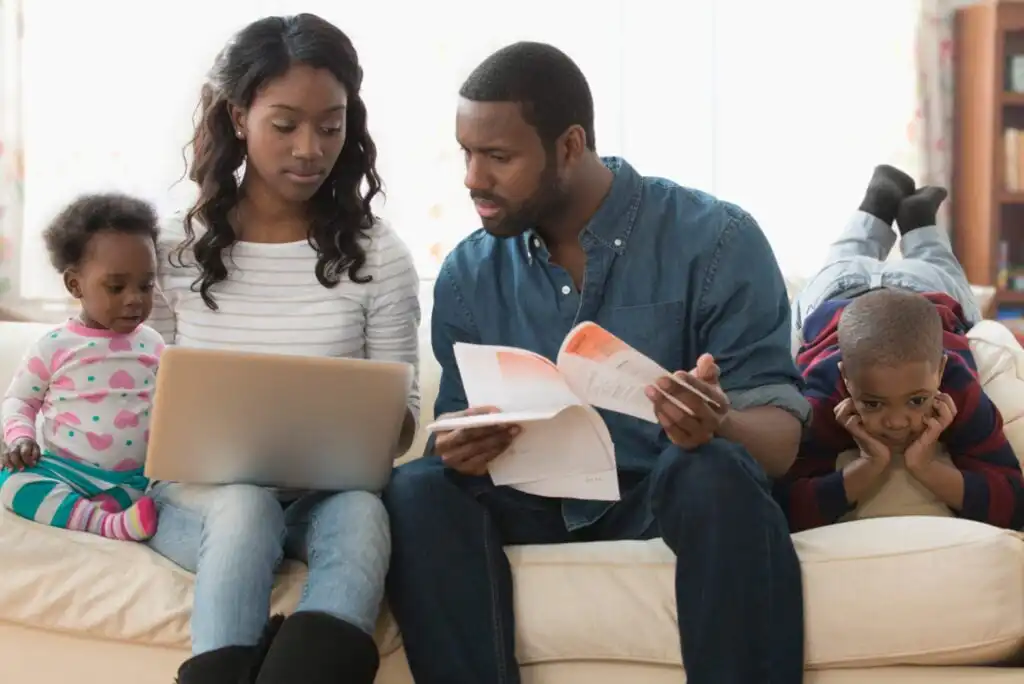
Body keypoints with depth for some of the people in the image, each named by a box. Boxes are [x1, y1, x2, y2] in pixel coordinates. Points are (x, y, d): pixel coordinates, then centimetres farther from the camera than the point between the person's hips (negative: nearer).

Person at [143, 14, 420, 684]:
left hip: (325, 494, 1)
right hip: (201, 492, 0)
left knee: (363, 511, -34)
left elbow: (402, 410, 5)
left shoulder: (378, 255, 2)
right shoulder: (177, 250, 3)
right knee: (244, 506, -35)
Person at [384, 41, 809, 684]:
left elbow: (780, 434, -9)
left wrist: (720, 428, -33)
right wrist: (462, 453, -17)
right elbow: (462, 439, 8)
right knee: (418, 490, -26)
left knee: (717, 473, -36)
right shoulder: (468, 274, 5)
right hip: (532, 505, 3)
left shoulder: (715, 239, -7)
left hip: (667, 497, -3)